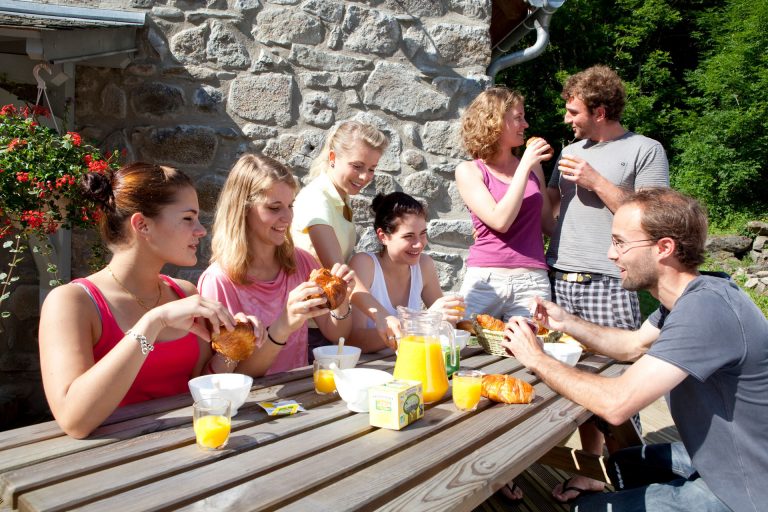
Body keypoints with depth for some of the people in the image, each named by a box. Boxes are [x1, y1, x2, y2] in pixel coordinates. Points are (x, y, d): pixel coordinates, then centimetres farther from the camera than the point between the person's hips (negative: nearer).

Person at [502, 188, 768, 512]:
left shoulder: (706, 309, -31)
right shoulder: (689, 297, 0)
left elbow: (616, 404, -34)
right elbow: (633, 346, 16)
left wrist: (537, 360, -20)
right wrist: (566, 322, 1)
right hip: (717, 459, 9)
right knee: (618, 465, 23)